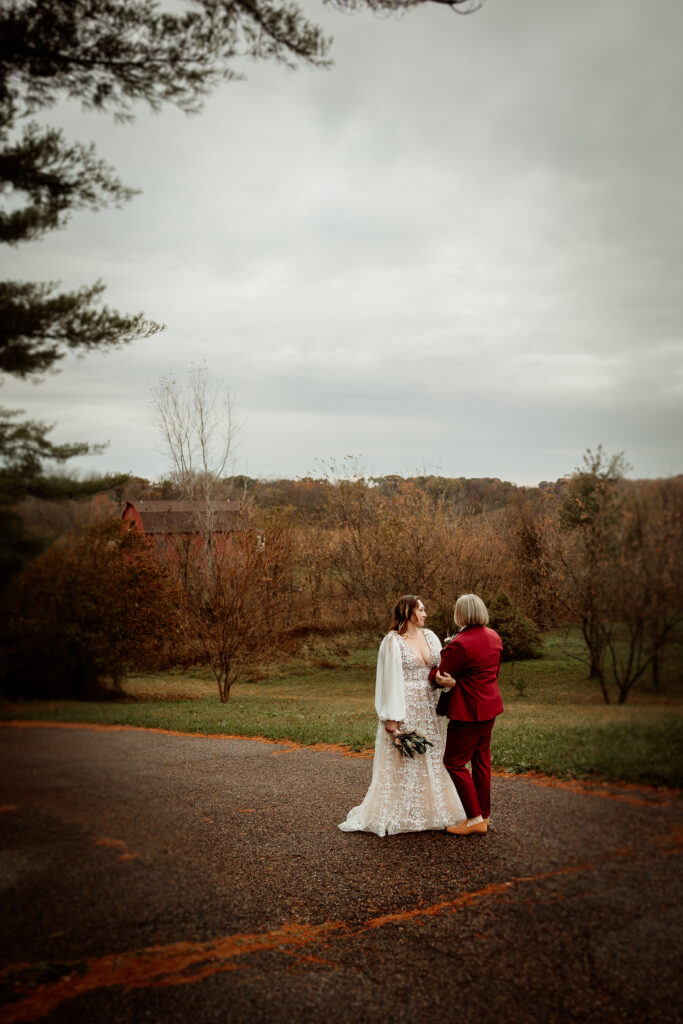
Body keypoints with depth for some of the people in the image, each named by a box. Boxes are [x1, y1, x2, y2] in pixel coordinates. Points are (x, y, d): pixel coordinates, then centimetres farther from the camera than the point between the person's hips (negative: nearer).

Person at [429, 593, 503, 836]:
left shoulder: (460, 644, -22)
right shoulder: (493, 637, 5)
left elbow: (437, 677, -14)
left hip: (469, 711, -9)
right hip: (490, 706, 9)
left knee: (454, 762, 1)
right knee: (481, 760, 17)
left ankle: (475, 819, 2)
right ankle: (484, 814, 24)